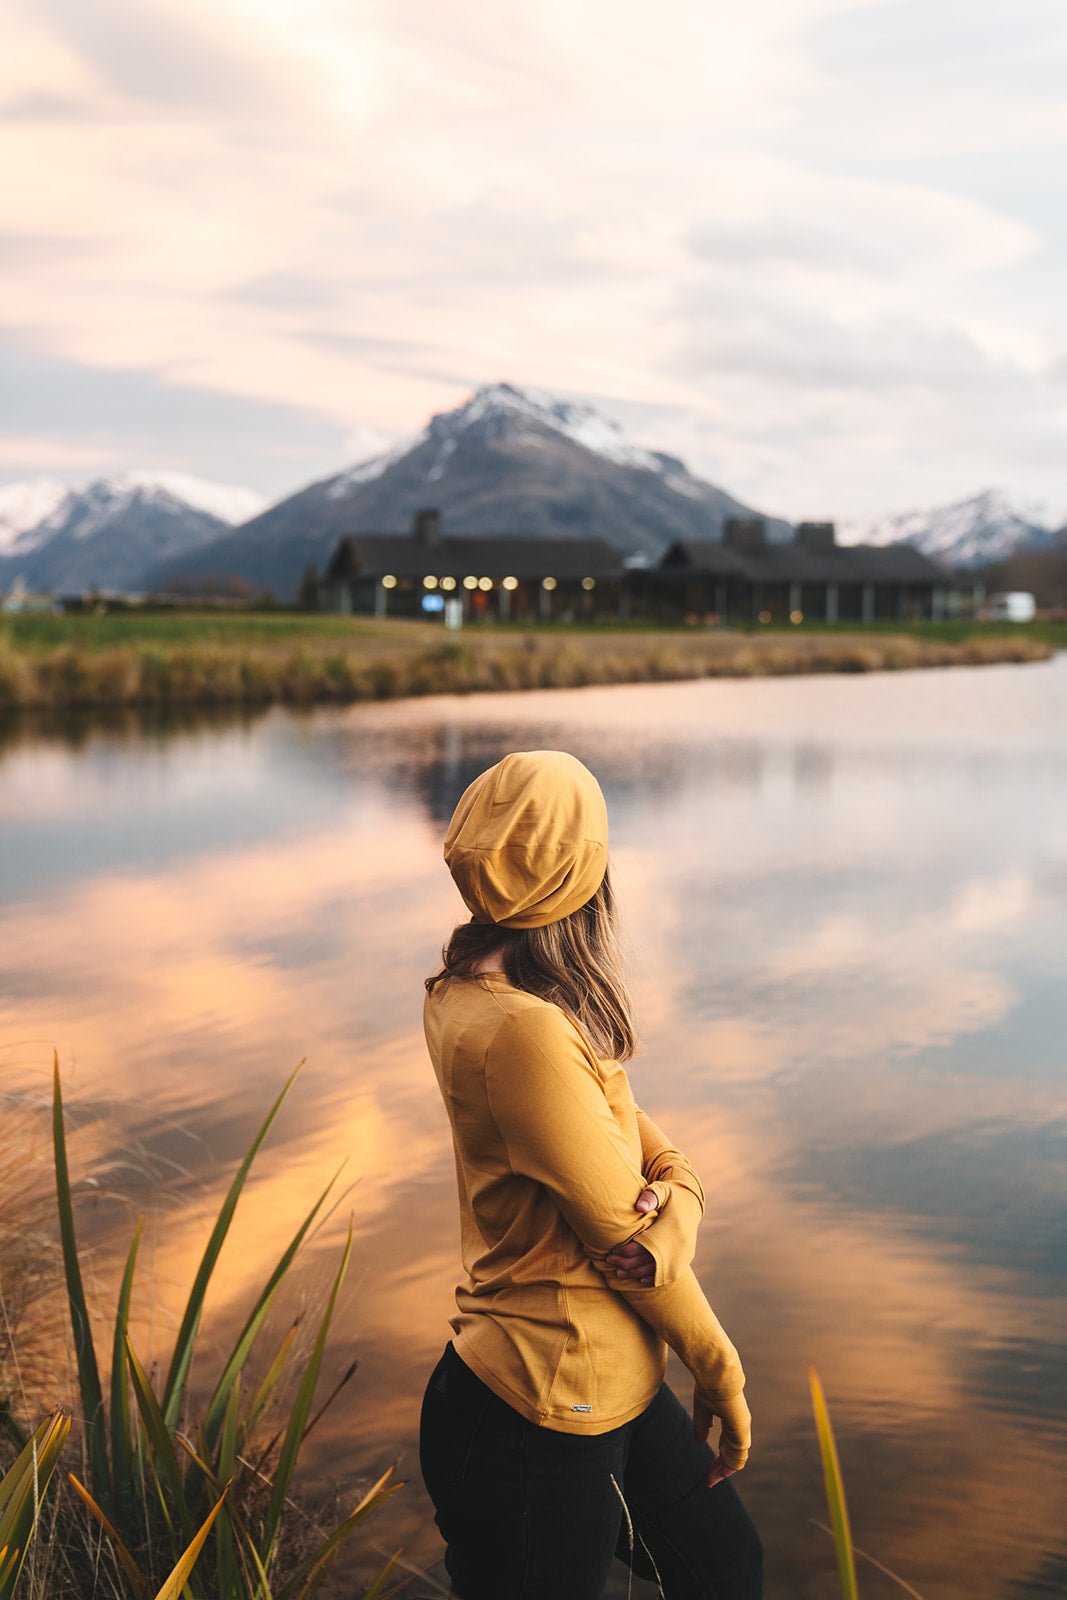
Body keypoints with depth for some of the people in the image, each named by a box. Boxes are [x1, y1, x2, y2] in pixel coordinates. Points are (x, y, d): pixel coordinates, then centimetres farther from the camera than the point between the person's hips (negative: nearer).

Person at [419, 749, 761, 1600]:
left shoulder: (474, 990, 3)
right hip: (537, 1426, -9)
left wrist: (677, 1194, -17)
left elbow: (636, 1136, 5)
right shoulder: (522, 1033, -27)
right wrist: (721, 1370, -6)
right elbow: (622, 1234, -20)